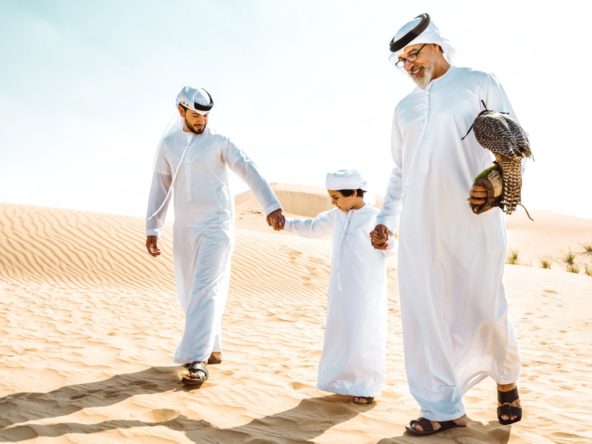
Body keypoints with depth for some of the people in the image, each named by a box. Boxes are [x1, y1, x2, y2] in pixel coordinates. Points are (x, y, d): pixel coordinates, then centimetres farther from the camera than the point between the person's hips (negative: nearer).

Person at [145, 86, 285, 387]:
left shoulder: (219, 142, -1)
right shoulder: (167, 145, 10)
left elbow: (249, 171, -11)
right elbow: (160, 188, 11)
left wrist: (271, 206, -24)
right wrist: (152, 230, 5)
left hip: (216, 224, -5)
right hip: (184, 228, 5)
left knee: (205, 289, -15)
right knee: (189, 293, 10)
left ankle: (196, 361, -16)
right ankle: (212, 348, 27)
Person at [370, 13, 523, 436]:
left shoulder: (479, 84, 6)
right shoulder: (405, 108, 19)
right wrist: (386, 219, 11)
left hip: (473, 221, -4)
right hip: (418, 227, 4)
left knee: (484, 310, 2)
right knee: (425, 316, 1)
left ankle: (506, 379, 32)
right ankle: (444, 409, 13)